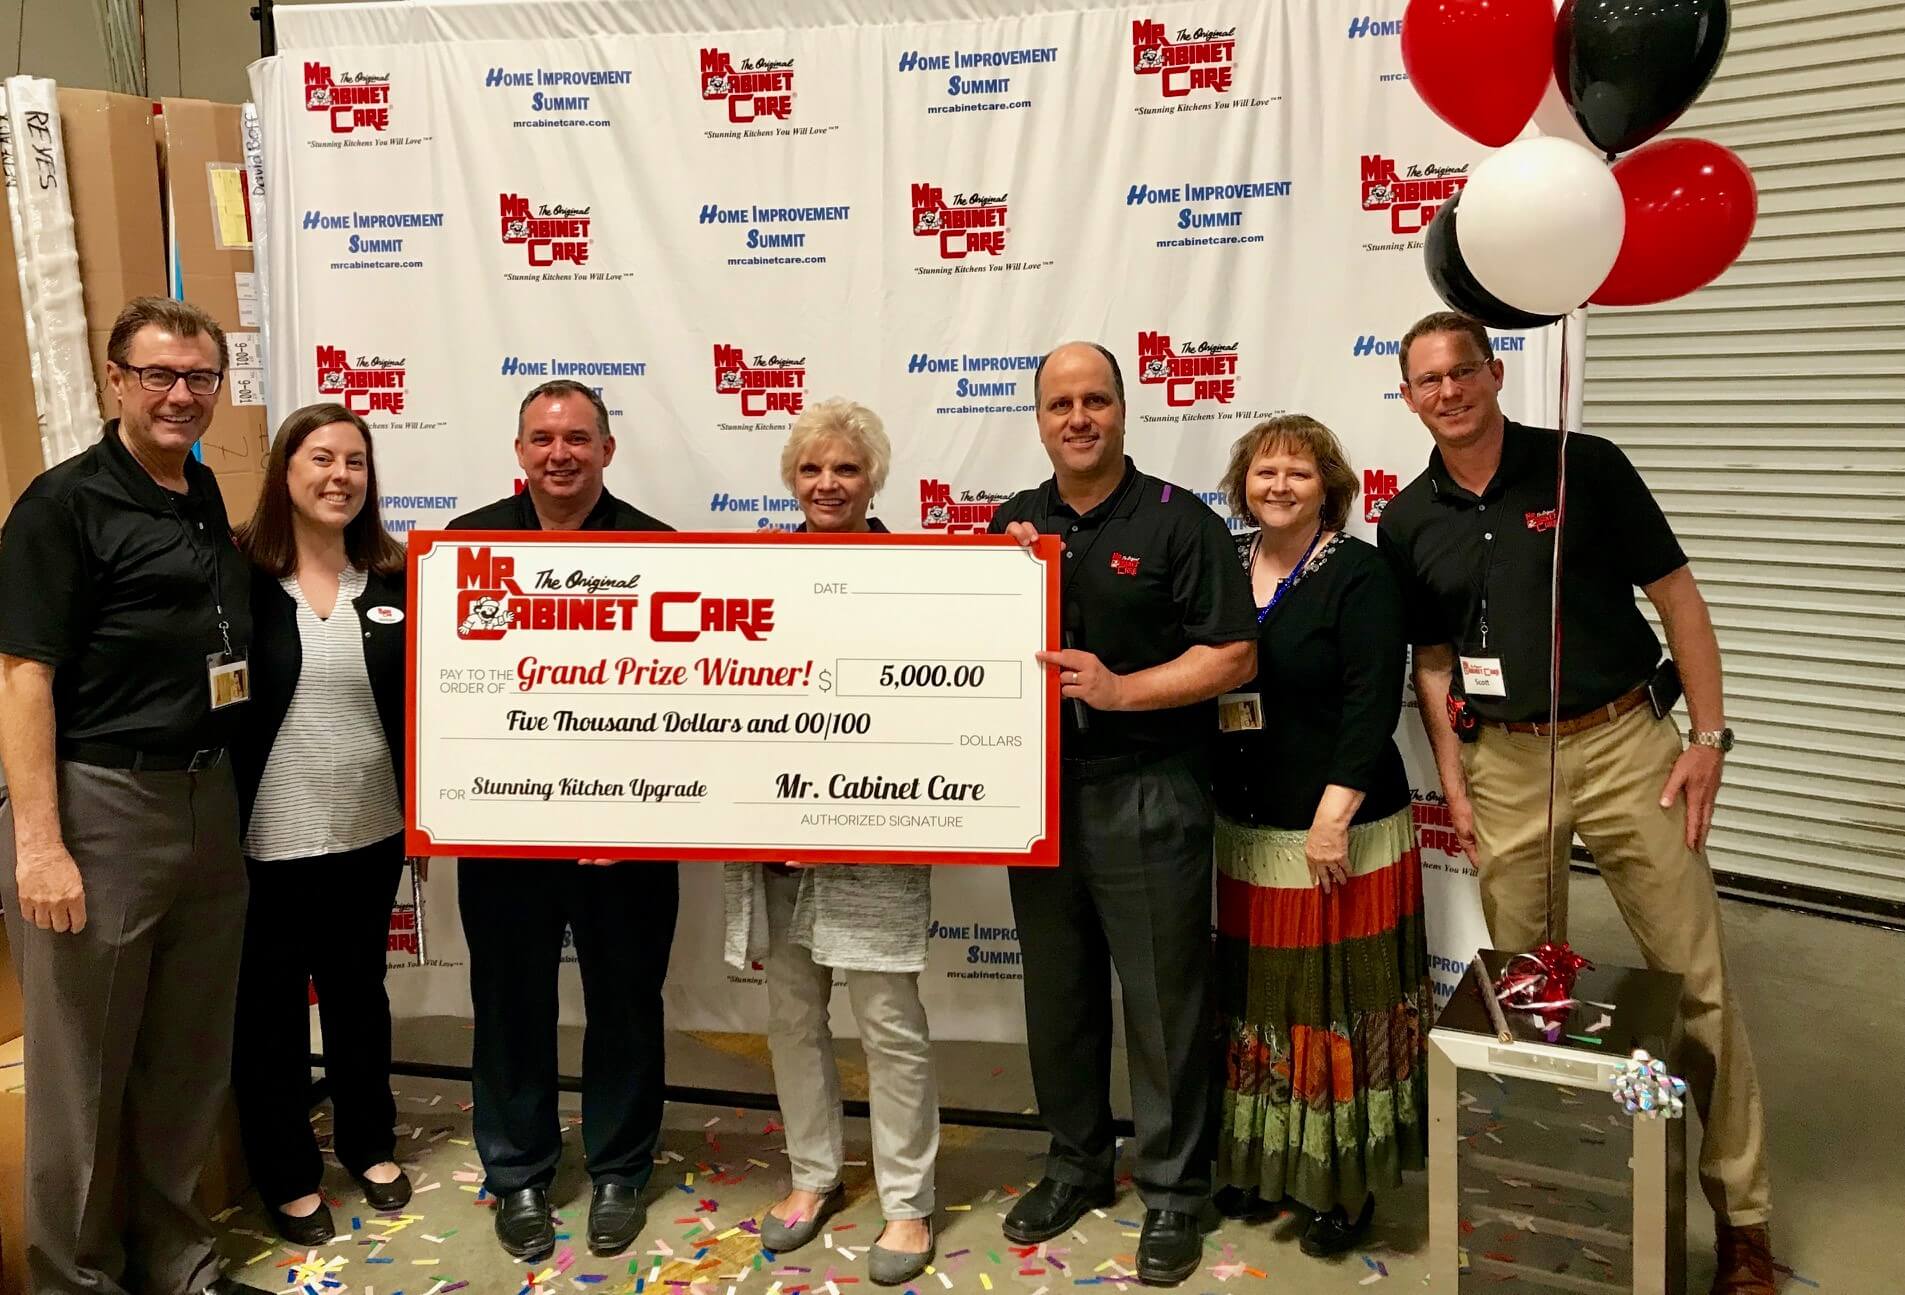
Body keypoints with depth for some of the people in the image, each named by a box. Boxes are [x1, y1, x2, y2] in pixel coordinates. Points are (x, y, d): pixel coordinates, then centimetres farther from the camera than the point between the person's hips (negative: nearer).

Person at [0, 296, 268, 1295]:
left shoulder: (206, 495, 12)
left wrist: (223, 788, 15)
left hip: (207, 800, 7)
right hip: (96, 806, -7)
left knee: (190, 1058, 15)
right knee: (85, 1067, 6)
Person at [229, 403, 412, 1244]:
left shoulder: (395, 579, 1)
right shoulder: (237, 573, -8)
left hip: (370, 830, 3)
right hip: (266, 836, -3)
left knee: (358, 988, 19)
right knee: (271, 1006, 11)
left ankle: (370, 1144, 38)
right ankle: (286, 1173, 29)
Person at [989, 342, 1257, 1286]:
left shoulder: (1178, 522, -5)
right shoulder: (1011, 526, 10)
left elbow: (1233, 656, -10)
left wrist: (1120, 689, -19)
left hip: (1147, 795, -5)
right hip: (1038, 789, 5)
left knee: (1163, 1000, 4)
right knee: (1057, 992, 15)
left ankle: (1173, 1189, 19)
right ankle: (1076, 1163, 33)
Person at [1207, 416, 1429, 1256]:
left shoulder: (1359, 574, -8)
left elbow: (1373, 703, -14)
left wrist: (1334, 816, -18)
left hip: (1340, 833, -5)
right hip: (1244, 831, 5)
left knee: (1338, 1005, 2)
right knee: (1256, 1001, 13)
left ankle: (1346, 1184, 17)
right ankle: (1259, 1159, 29)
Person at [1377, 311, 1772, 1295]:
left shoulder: (1587, 467, -4)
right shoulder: (1408, 522, 4)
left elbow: (1677, 600, -1)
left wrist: (1707, 737, -6)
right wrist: (1452, 786, 5)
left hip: (1624, 741, -2)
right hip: (1502, 763, 3)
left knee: (1695, 978, 1)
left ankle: (1742, 1216, 15)